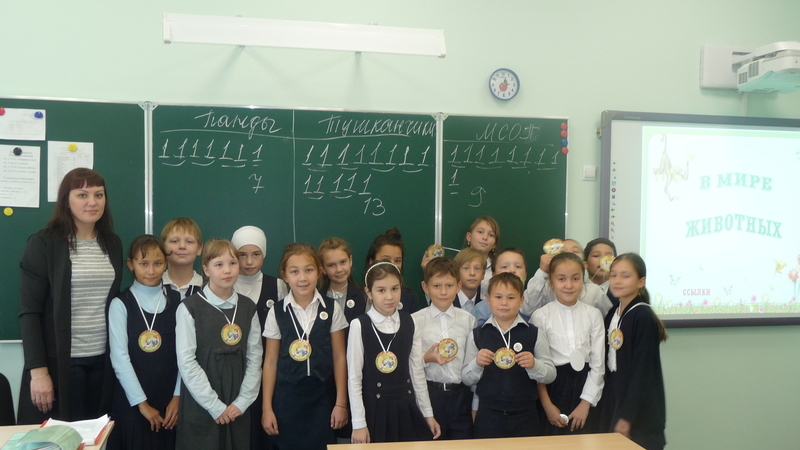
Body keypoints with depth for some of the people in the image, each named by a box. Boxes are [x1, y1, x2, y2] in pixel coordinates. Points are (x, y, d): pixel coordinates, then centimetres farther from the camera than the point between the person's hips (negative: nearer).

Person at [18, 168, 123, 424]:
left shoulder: (113, 244, 8)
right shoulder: (44, 243, -6)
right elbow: (29, 312, -8)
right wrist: (38, 369, -14)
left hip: (102, 360, 4)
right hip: (58, 361, -4)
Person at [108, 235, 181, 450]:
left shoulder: (177, 301, 2)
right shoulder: (120, 304, -6)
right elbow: (120, 358, -9)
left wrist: (177, 396, -5)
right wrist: (142, 403, -9)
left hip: (169, 400, 2)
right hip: (131, 403, -2)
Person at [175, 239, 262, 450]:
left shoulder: (248, 308, 5)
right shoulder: (190, 307, -7)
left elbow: (255, 358, 5)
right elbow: (186, 362, -10)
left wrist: (242, 401, -5)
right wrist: (215, 406, -11)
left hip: (237, 409, 4)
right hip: (200, 407, -3)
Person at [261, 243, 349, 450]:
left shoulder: (332, 309, -3)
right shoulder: (276, 312, -3)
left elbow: (339, 357, 0)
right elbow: (270, 362, 1)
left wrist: (341, 403, -1)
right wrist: (267, 408, 1)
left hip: (322, 397, 0)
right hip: (286, 398, 0)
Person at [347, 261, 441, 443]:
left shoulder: (409, 324, 1)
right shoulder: (359, 326, -10)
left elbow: (417, 371, 8)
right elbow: (354, 377, -7)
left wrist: (428, 413, 10)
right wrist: (359, 423, -7)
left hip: (406, 409, 3)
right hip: (375, 409, -3)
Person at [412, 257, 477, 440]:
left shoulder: (468, 319, 3)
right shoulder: (415, 320, -5)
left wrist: (475, 404, 9)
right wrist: (426, 359, -19)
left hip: (461, 395, 2)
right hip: (430, 393, -2)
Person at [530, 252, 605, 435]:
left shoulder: (594, 315, 1)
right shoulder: (540, 316, -5)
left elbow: (598, 363, 1)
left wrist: (585, 403, -3)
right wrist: (547, 405, -6)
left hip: (585, 388, 2)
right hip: (552, 388, -2)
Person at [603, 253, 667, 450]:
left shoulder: (643, 317, -15)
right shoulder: (612, 315, 7)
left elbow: (643, 371, -18)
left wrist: (627, 416, -17)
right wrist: (615, 413, 9)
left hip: (640, 414, -7)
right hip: (615, 406, 7)